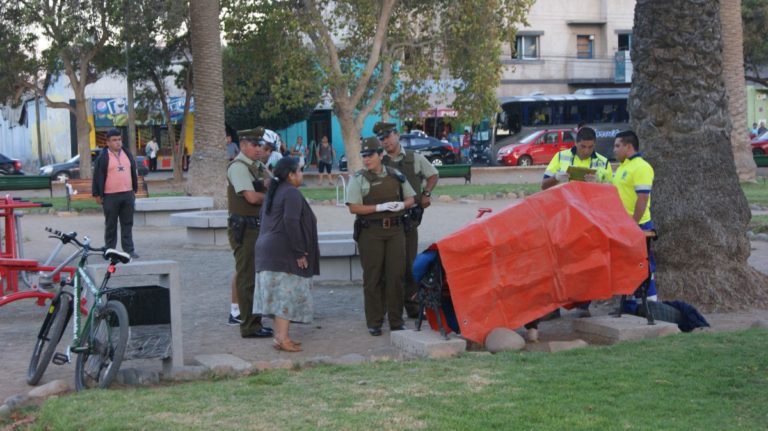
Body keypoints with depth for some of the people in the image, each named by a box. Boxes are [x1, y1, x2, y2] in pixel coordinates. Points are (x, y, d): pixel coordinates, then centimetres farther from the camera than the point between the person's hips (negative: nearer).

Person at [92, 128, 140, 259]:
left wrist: (134, 190, 17)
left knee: (128, 224, 6)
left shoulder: (127, 154, 12)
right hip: (110, 196, -4)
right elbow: (97, 177, -4)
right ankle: (109, 250, 9)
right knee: (111, 225, 3)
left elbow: (133, 173, 19)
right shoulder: (103, 157, -4)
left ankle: (129, 249, 10)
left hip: (127, 195, 4)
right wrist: (97, 194, -7)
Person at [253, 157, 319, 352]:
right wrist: (300, 252, -18)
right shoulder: (292, 193, -13)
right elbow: (291, 222, -22)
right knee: (288, 294, -8)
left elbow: (266, 220, 20)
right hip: (285, 252, -9)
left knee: (278, 295, 10)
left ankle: (280, 335, 12)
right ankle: (282, 337, -11)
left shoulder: (274, 192, 17)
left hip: (268, 249, 9)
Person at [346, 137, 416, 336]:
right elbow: (354, 207, -10)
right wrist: (380, 207, -17)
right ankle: (374, 323, 6)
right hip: (370, 232, -3)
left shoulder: (396, 176, 10)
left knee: (396, 275, 2)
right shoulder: (358, 179, -1)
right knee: (373, 277, 0)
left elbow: (410, 198, 18)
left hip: (395, 230, 3)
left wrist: (402, 205, -5)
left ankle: (396, 321, 10)